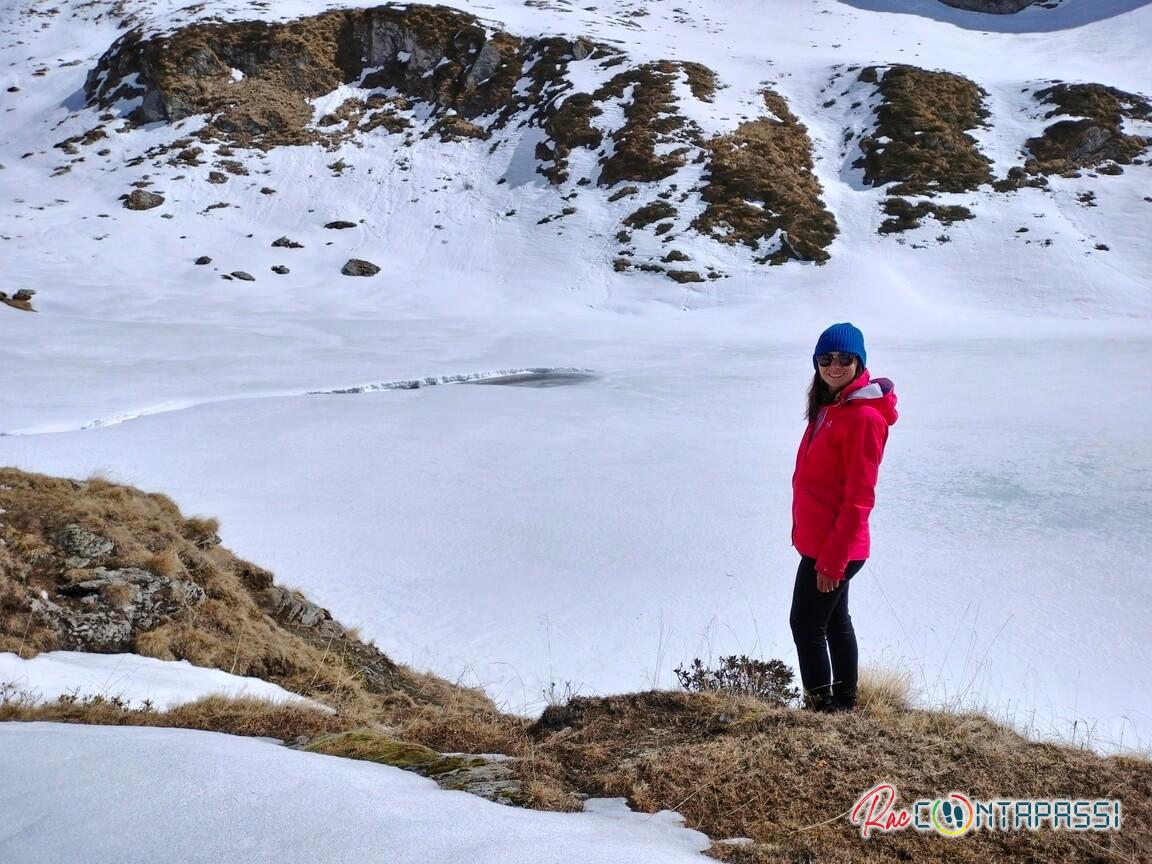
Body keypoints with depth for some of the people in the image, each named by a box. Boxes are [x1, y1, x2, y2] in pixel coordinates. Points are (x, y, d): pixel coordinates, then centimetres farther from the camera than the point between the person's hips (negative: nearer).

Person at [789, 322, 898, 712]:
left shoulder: (864, 416, -20)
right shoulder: (829, 405, 9)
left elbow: (859, 498, -22)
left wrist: (832, 558, -21)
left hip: (833, 548, -10)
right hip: (820, 541, 10)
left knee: (806, 625, 0)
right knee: (835, 620, 19)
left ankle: (823, 707, 11)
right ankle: (844, 700, 33)